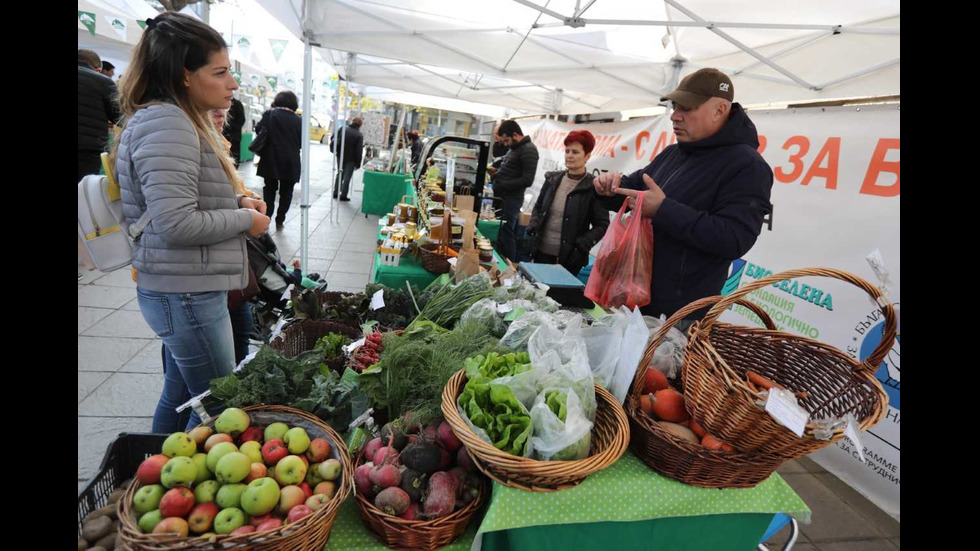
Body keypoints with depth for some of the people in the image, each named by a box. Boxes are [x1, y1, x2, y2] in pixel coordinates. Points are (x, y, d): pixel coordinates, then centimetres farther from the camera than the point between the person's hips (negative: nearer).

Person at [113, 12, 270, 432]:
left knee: (179, 394, 23)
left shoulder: (181, 121, 15)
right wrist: (246, 220, -12)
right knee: (219, 407, 2)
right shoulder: (165, 124, -18)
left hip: (183, 289, 10)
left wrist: (237, 202, 7)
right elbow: (177, 224, -25)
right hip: (185, 292, -10)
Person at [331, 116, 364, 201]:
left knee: (339, 174, 19)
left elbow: (334, 139, -2)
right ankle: (343, 195, 7)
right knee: (347, 177, 5)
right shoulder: (359, 135, -15)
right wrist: (358, 164, -8)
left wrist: (333, 149, 10)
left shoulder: (343, 128, -5)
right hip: (350, 159, -4)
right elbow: (359, 152, -14)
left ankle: (335, 192, 22)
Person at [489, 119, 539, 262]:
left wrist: (501, 186, -17)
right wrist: (497, 173, 12)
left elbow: (527, 180, -18)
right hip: (502, 198, 9)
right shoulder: (515, 148, 18)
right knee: (498, 233, 12)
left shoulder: (529, 150, -11)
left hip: (511, 200, -9)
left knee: (505, 235, -8)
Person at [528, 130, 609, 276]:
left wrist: (581, 246, -15)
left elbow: (602, 225, -7)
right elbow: (538, 208, 18)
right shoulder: (553, 179, 6)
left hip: (569, 257, -4)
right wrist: (533, 229, 2)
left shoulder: (594, 187, -8)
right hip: (542, 251, 4)